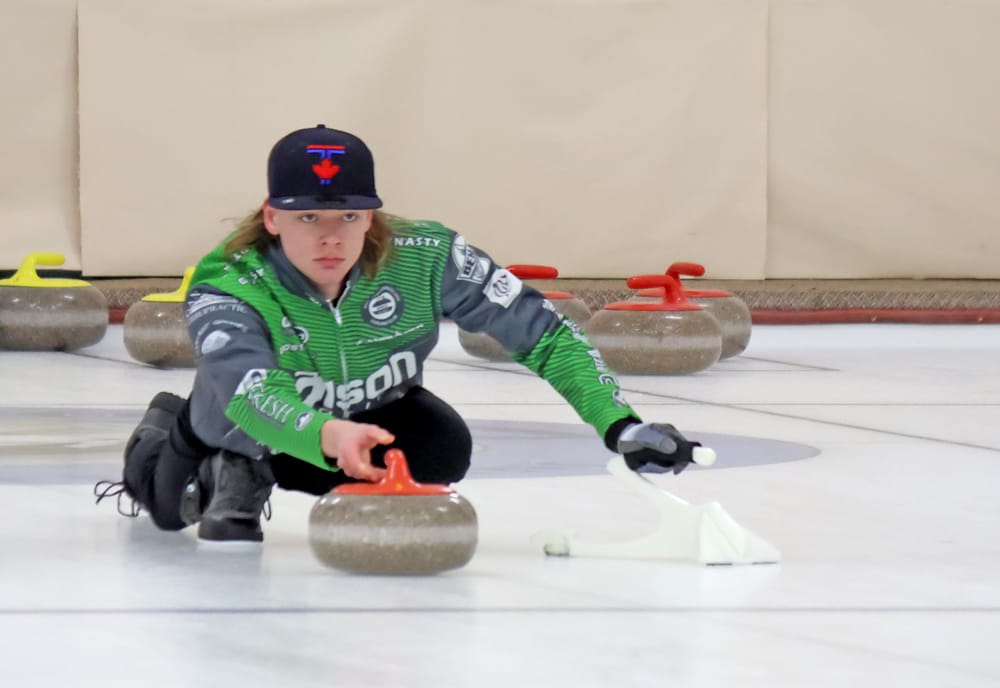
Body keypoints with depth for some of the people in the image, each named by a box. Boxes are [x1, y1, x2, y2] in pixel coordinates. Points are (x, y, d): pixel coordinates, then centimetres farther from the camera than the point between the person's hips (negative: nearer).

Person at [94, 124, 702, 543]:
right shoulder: (226, 290, -36)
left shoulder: (425, 258, -29)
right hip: (245, 431, -2)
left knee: (442, 449, -25)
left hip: (373, 416, 2)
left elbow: (541, 331, -24)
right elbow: (247, 389, -54)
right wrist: (328, 436, -74)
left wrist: (620, 425, -35)